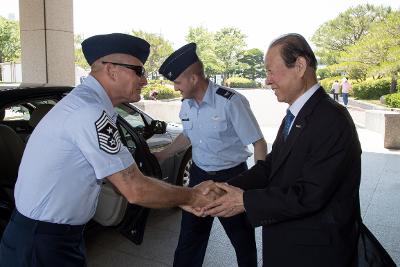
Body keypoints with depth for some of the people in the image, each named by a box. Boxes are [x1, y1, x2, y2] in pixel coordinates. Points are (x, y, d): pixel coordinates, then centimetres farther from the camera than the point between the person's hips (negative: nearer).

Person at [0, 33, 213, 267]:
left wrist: (181, 198, 8)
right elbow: (136, 190, -24)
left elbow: (125, 177, 8)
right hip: (42, 245, -8)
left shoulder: (86, 102, 4)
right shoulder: (88, 111, -26)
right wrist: (191, 197, -9)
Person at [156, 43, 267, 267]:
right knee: (189, 237, 15)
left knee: (243, 239, 13)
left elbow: (259, 143, -17)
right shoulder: (186, 104, 0)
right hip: (199, 176, 6)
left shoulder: (231, 102, -21)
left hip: (231, 177, -5)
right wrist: (161, 155, 17)